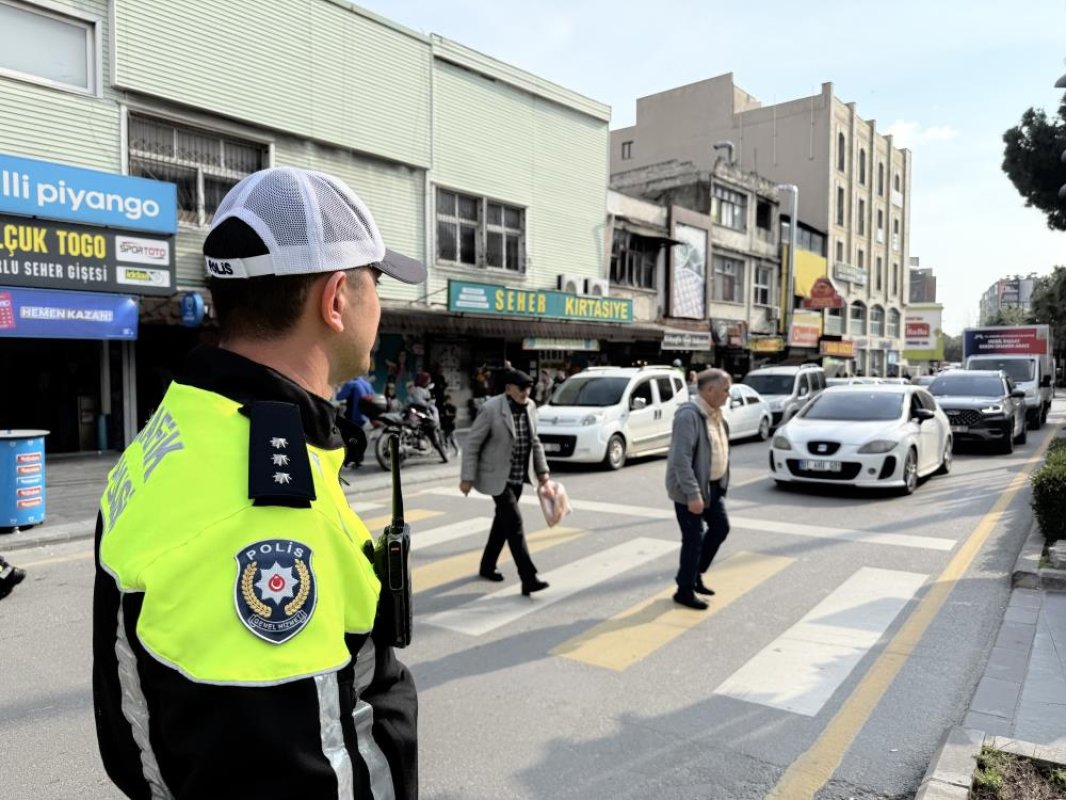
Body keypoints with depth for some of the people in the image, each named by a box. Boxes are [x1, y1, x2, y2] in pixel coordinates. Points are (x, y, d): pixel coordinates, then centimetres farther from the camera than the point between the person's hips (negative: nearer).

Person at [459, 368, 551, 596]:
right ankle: (528, 578, -12)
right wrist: (467, 478, -15)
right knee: (514, 523, -12)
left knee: (504, 520, 18)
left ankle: (487, 566, 35)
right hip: (497, 476, -7)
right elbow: (472, 443, -14)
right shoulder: (491, 409, -18)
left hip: (518, 476, 7)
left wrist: (541, 469, 8)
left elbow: (534, 440, 12)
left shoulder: (530, 407, 1)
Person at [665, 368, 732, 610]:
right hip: (691, 489, -9)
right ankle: (685, 590, 14)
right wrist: (693, 494, -29)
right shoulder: (689, 415, -22)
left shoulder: (714, 413, 8)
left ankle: (696, 575, 32)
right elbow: (681, 459, -27)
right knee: (694, 538, -1)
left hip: (713, 485, 9)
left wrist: (722, 482, 15)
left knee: (720, 527, 16)